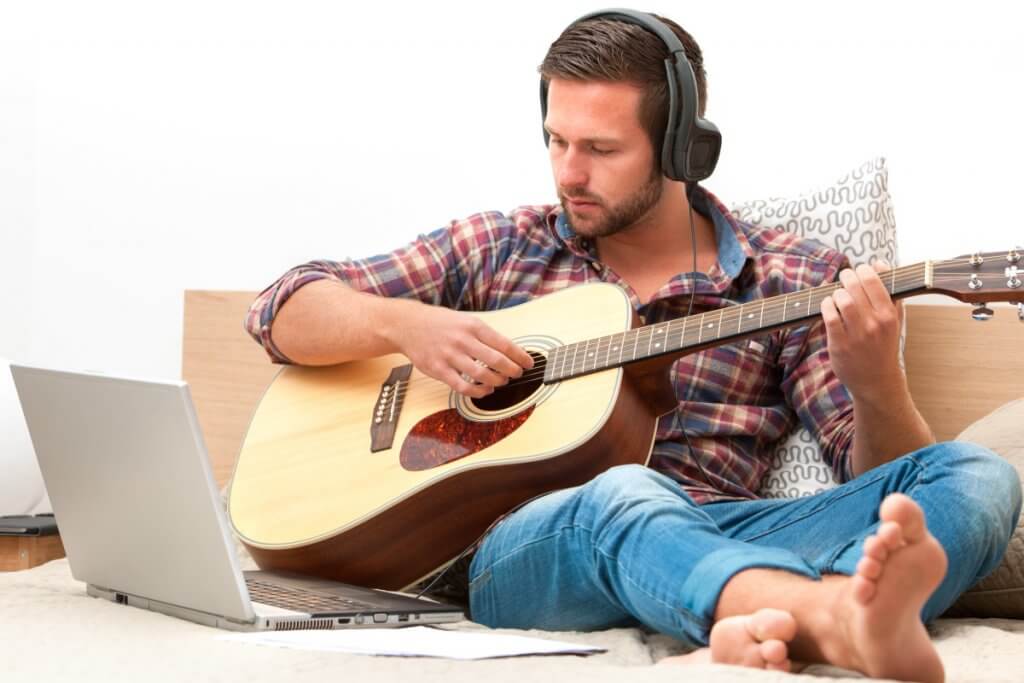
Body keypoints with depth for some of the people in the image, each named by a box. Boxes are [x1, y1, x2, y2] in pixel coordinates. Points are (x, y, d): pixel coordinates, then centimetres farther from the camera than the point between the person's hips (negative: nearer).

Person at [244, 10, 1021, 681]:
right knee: (624, 496, -37)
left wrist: (876, 380, -16)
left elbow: (881, 473, 7)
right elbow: (283, 310, 18)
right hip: (518, 546, -1)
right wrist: (406, 326, -4)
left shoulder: (792, 280, 14)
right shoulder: (495, 248, 18)